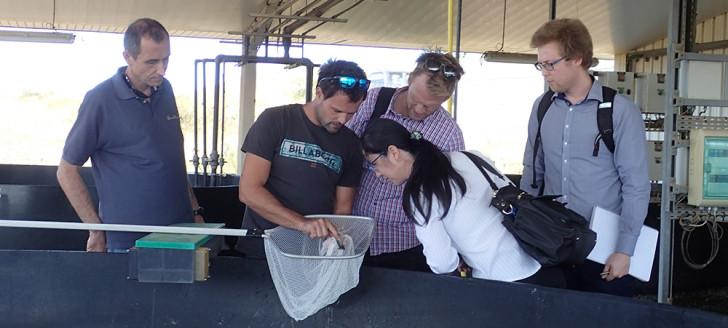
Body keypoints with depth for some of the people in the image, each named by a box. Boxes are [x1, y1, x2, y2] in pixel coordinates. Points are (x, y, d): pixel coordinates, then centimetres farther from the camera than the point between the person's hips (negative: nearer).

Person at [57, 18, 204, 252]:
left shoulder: (165, 90, 4)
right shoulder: (100, 100, -13)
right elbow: (67, 171, -7)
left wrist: (195, 210, 13)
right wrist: (97, 230, -9)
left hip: (181, 230, 5)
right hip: (129, 242, -5)